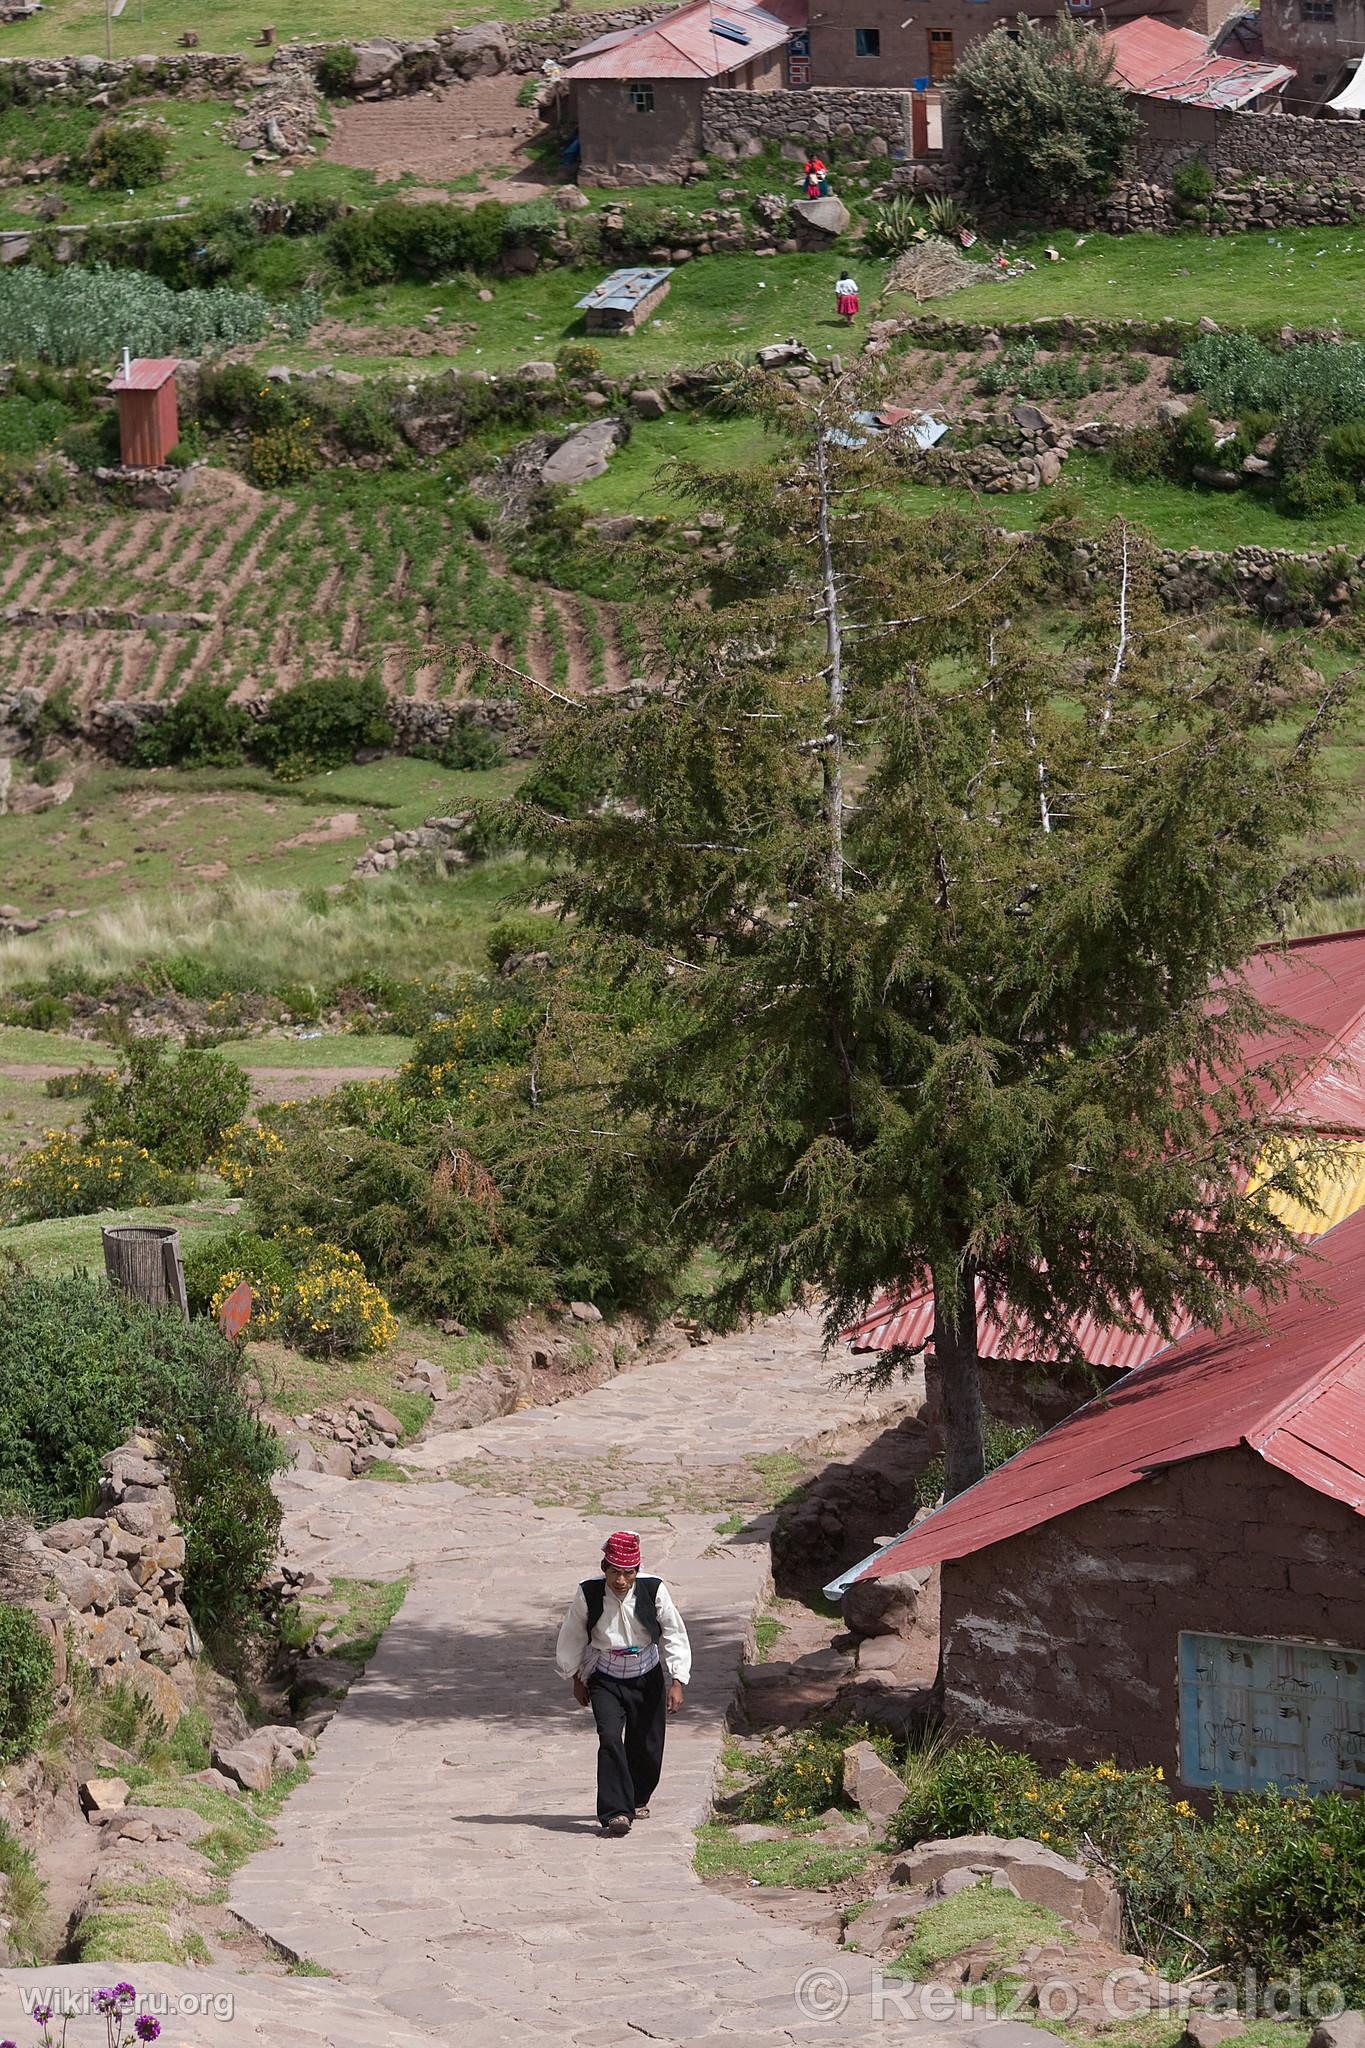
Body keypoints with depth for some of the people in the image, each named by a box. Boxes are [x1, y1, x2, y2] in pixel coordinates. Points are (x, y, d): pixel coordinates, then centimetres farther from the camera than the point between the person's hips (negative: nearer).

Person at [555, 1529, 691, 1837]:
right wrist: (577, 1679, 10)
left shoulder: (654, 1592, -19)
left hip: (646, 1677, 1)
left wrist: (677, 1682, -18)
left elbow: (674, 1635, -11)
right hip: (605, 1679, -1)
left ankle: (637, 1800, 37)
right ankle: (615, 1812, -20)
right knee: (610, 1738, -19)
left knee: (646, 1744, 8)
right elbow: (572, 1638, 1)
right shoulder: (587, 1595, -16)